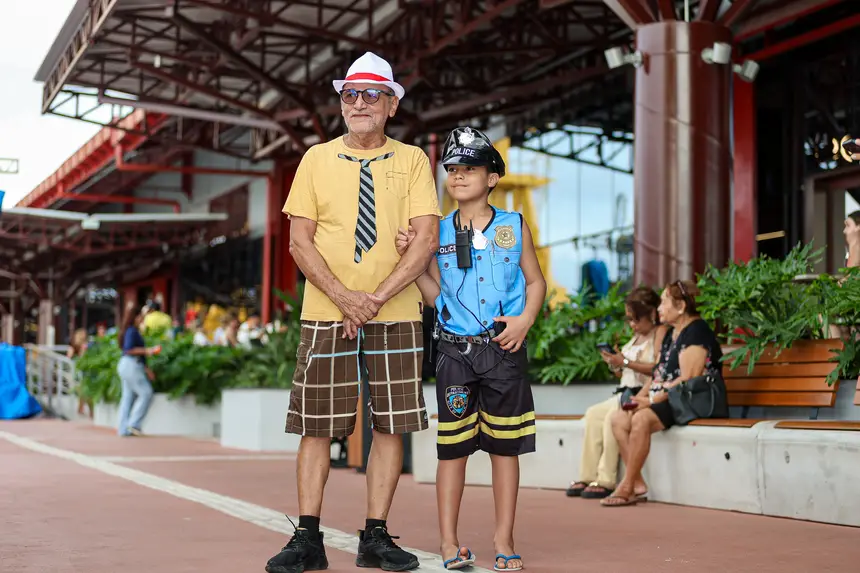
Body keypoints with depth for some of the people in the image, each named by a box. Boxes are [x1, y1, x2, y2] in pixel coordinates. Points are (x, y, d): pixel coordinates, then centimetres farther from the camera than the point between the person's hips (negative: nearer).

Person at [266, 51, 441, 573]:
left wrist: (376, 298, -14)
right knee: (317, 427, 0)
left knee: (391, 427, 1)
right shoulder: (318, 160, 7)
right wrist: (344, 297, -12)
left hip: (396, 317, 0)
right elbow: (300, 241, 2)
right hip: (326, 315, 0)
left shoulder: (411, 160, 5)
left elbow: (427, 238, -4)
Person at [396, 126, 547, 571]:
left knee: (505, 446, 5)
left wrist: (525, 320, -7)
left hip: (504, 351, 0)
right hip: (455, 351, 0)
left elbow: (535, 281, 10)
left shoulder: (514, 226, 5)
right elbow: (435, 295, 7)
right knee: (452, 447, 2)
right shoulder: (438, 232, 6)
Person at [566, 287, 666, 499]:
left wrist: (626, 362, -17)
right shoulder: (636, 337, 22)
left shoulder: (660, 332, -3)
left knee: (612, 417, -29)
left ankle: (606, 481, -25)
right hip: (626, 392, 9)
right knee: (593, 414, -9)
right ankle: (588, 477, -13)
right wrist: (615, 365, 0)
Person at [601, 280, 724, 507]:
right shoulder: (671, 333, 19)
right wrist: (640, 398, 0)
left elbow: (688, 380, -20)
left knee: (642, 418, -31)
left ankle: (627, 487, -22)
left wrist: (652, 400, -21)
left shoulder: (696, 331, -12)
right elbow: (658, 375, 18)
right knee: (618, 418, -8)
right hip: (668, 401, 10)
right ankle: (638, 485, -12)